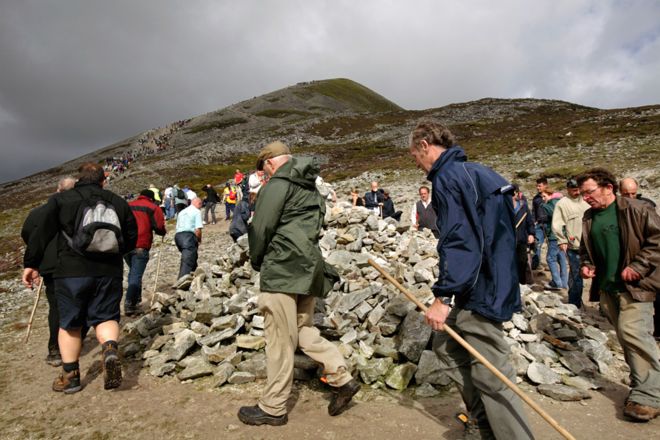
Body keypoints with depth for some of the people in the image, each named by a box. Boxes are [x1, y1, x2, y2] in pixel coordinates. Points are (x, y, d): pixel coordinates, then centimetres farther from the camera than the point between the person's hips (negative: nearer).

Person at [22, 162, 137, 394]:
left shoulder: (61, 200, 0)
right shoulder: (118, 202, 7)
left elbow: (41, 233, -3)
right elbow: (131, 238, 10)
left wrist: (31, 264, 5)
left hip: (72, 272, -1)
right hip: (109, 271, 2)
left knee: (70, 323, 11)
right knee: (106, 317, 11)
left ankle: (70, 375, 15)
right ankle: (111, 349, -18)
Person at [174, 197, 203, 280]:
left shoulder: (182, 212, 25)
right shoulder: (197, 211, 2)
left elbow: (177, 227, 18)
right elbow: (198, 229, -9)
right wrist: (199, 240, 7)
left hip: (178, 235, 8)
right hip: (189, 236, -8)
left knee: (192, 258, 22)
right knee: (187, 262, -10)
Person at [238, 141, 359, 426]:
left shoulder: (278, 184, -7)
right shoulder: (309, 186, 19)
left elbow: (261, 228, -10)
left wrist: (256, 261, 8)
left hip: (282, 268, -9)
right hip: (308, 268, 9)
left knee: (280, 340, 1)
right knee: (303, 330, 18)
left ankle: (272, 408, 14)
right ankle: (342, 379, 16)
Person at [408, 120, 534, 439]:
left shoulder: (447, 177, -14)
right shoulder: (477, 172, 15)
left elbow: (458, 242, -23)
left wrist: (442, 297, -20)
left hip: (480, 291, -10)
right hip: (495, 280, 10)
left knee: (492, 378, -2)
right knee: (447, 346, 21)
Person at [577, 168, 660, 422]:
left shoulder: (634, 210, -8)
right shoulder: (589, 218, 11)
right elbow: (586, 248, 22)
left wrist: (638, 267, -18)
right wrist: (585, 265, 4)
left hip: (634, 286, -6)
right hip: (606, 287, 7)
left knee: (632, 332, -16)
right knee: (626, 337, 13)